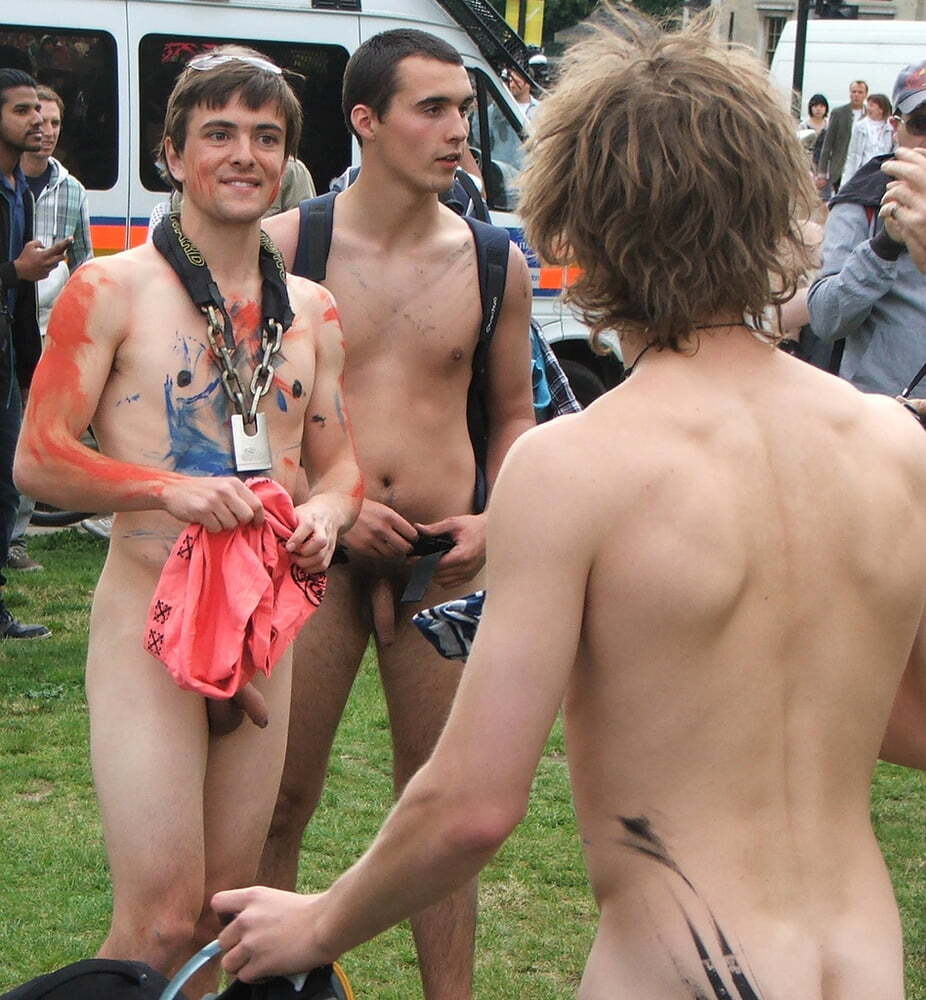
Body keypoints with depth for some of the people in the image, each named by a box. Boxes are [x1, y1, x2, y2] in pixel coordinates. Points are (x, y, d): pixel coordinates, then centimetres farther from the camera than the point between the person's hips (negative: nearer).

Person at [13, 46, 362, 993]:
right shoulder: (112, 290, -4)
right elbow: (38, 459, -7)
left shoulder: (312, 310, 12)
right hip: (149, 622, -6)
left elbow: (337, 460, 18)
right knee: (159, 919, -11)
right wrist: (172, 490, -20)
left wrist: (326, 511, -5)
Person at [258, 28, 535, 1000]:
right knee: (277, 801, 5)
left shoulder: (497, 263, 4)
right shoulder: (285, 246, -3)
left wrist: (492, 521, -3)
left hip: (442, 562, 2)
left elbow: (513, 413, 14)